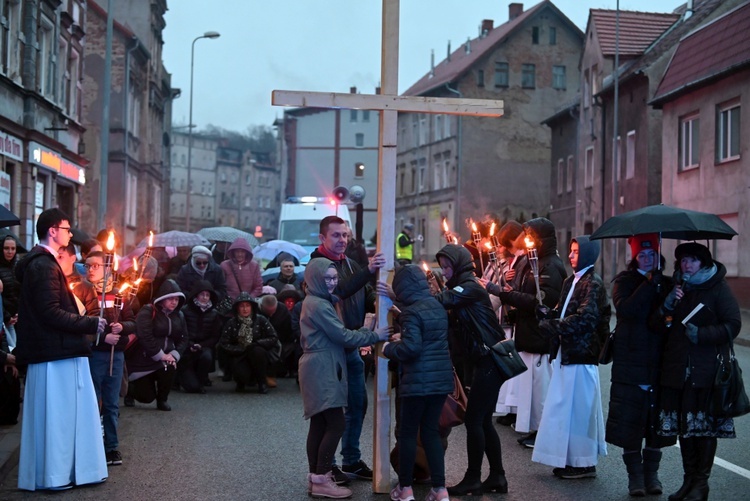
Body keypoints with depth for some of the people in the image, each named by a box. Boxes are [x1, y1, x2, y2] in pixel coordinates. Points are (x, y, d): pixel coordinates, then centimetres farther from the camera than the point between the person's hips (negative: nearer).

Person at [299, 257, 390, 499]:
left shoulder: (316, 302, 19)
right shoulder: (319, 305, -15)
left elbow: (336, 334, 16)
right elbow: (343, 336, -16)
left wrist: (367, 331, 7)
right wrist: (375, 335, -8)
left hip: (320, 370, 11)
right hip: (322, 371, -11)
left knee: (320, 424, 10)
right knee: (336, 424, -10)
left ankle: (315, 478, 13)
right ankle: (321, 481, -8)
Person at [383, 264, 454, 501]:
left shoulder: (411, 311, -14)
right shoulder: (437, 306, 11)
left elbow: (411, 348, -23)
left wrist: (388, 348, -7)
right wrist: (403, 337, 20)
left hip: (419, 381, -7)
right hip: (441, 378, 7)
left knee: (407, 432, 6)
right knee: (430, 431, 12)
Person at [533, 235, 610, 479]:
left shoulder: (593, 284, -10)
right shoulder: (571, 281, 15)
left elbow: (584, 319, -19)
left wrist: (552, 327, -16)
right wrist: (548, 314, 0)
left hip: (581, 353, -9)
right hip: (566, 351, 9)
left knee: (578, 407, -3)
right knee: (564, 407, 11)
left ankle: (584, 463, 6)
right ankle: (570, 460, 20)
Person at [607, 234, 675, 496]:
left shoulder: (667, 284, 9)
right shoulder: (625, 281, 1)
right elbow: (625, 308, -19)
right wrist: (650, 283, -18)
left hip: (659, 366, 2)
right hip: (630, 364, -2)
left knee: (656, 423, 7)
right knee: (629, 422, 1)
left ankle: (651, 473, 21)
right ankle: (635, 475, 14)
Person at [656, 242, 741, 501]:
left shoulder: (718, 288, -2)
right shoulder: (677, 287, 13)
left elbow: (732, 325, -5)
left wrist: (702, 334, -16)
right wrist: (668, 304, -7)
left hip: (707, 370, -5)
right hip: (678, 368, 5)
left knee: (705, 426, -2)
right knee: (683, 424, 7)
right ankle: (689, 479, 18)